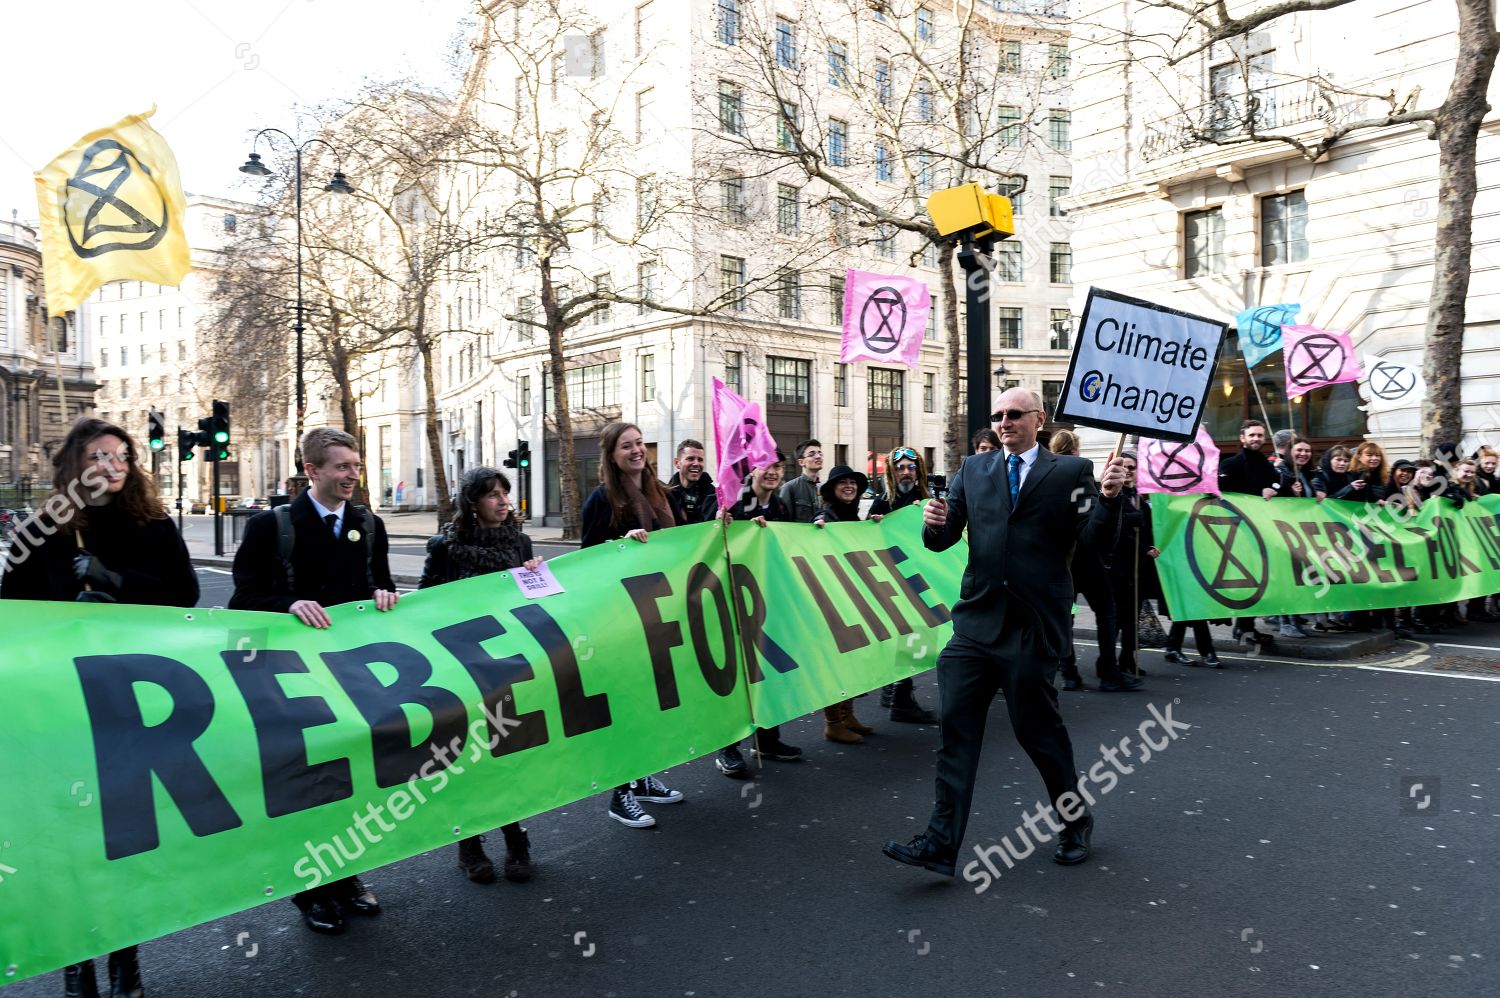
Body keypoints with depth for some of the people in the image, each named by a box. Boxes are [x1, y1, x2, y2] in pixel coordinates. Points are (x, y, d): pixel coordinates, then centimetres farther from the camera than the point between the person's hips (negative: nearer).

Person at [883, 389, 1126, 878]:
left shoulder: (1071, 471, 2)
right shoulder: (973, 470, 11)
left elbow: (1094, 539, -6)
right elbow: (944, 540, 8)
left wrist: (1108, 498, -23)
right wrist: (934, 524, -14)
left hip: (1033, 626, -3)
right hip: (977, 619, 4)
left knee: (1037, 727, 8)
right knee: (956, 728, 1)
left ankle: (1075, 821, 34)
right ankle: (940, 845, 5)